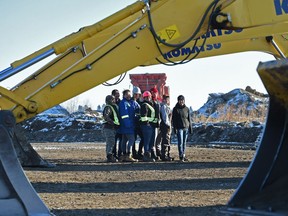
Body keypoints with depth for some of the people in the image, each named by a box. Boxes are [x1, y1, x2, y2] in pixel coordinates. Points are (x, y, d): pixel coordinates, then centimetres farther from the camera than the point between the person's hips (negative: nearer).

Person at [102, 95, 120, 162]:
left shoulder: (113, 107, 21)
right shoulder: (108, 108, -11)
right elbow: (106, 116, -27)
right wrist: (112, 122, -23)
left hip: (113, 128, 10)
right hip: (109, 127, -10)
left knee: (111, 142, 14)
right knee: (110, 142, -12)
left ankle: (110, 156, 19)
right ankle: (109, 157, -12)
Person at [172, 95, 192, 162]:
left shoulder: (187, 109, 8)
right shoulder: (175, 109, 0)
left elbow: (189, 119, 12)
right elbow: (174, 119, -1)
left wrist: (190, 128, 9)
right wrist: (175, 128, -8)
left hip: (186, 127, 3)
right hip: (179, 128, -3)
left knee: (184, 142, 7)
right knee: (180, 142, -8)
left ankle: (183, 155, 12)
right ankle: (181, 156, -7)